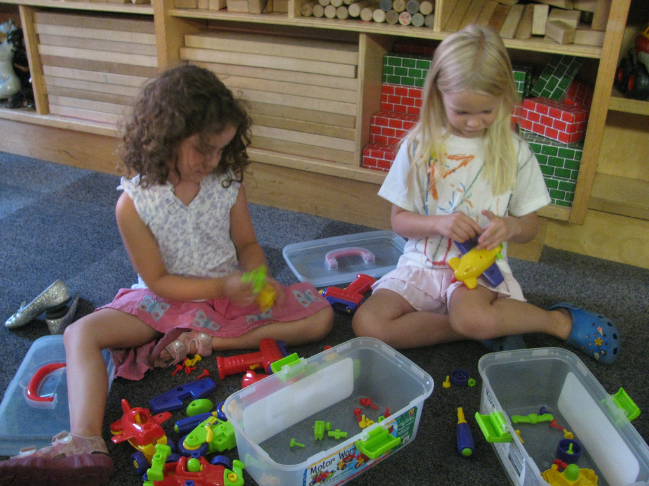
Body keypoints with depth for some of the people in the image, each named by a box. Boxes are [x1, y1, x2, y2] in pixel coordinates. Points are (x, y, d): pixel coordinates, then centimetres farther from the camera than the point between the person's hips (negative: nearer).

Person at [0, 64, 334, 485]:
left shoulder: (228, 184, -9)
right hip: (167, 301, -1)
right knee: (82, 334, -21)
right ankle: (85, 444, -35)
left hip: (231, 293, 2)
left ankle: (200, 343, -21)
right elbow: (157, 281, -13)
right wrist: (224, 287, -24)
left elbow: (247, 244, 4)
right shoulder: (134, 203, -17)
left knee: (320, 314, -16)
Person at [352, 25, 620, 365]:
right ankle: (488, 327, -12)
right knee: (367, 325, -23)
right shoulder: (420, 145, -1)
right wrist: (438, 223, -18)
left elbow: (530, 227, 7)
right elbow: (399, 220, 2)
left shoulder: (513, 151, 0)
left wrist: (510, 226, -18)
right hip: (423, 262, 2)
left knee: (472, 317, -38)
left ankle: (561, 321, -7)